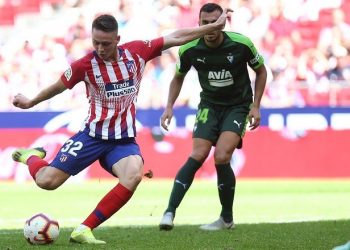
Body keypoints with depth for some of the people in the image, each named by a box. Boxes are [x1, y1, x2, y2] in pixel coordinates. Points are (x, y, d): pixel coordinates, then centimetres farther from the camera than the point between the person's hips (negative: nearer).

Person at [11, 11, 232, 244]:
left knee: (134, 175, -31)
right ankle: (32, 156, 27)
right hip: (93, 135, -2)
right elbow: (58, 87, 7)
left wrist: (215, 26, 4)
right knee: (46, 181, -13)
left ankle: (84, 230, -24)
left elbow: (177, 37, 3)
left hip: (124, 139, 2)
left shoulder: (136, 51, -4)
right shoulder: (85, 65, -11)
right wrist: (30, 103, 21)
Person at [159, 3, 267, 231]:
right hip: (209, 105, 2)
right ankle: (170, 212, -14)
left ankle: (227, 218, -1)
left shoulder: (241, 44, -18)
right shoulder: (190, 49, -12)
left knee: (221, 157, -19)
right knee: (198, 156, -16)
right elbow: (179, 77, 9)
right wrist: (169, 107, -2)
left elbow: (261, 71, 0)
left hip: (238, 106, -2)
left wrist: (256, 106, -7)